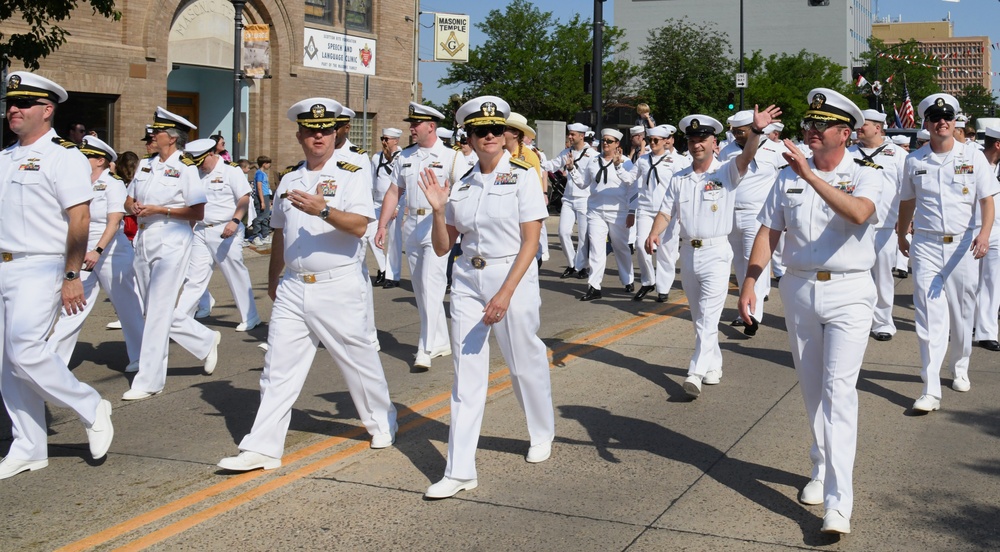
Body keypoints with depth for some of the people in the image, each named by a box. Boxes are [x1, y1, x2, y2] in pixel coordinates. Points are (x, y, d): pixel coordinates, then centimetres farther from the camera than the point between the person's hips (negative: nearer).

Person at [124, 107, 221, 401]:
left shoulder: (186, 168, -8)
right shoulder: (146, 166, 13)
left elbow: (198, 212, -12)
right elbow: (128, 200, 19)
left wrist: (160, 210, -17)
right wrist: (134, 207, -4)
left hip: (171, 243, -8)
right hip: (144, 242, 8)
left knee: (158, 312, -6)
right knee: (159, 310, 12)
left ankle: (149, 381, 0)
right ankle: (207, 341, 32)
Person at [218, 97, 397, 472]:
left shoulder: (351, 175, -2)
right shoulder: (288, 181, 14)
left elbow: (359, 226, -17)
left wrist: (323, 210, -30)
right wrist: (272, 279, 27)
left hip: (338, 287, -4)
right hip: (292, 288, 4)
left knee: (358, 360, 8)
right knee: (279, 368, 1)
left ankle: (382, 423, 30)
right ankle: (262, 448, 3)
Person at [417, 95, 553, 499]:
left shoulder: (522, 175, -5)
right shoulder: (462, 185, 8)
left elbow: (530, 242, -11)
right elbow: (442, 247, 10)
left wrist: (506, 293, -19)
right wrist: (437, 209, -7)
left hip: (512, 278, -4)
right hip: (467, 281, 4)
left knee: (525, 363, 9)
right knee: (467, 374, 1)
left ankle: (542, 435, 38)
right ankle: (460, 470, 3)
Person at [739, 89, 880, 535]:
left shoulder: (864, 176, -3)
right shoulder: (789, 176, 7)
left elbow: (858, 213, -26)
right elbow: (769, 231, 4)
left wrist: (811, 176, -31)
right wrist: (749, 282, -7)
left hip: (849, 293, -4)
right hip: (799, 291, 4)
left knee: (838, 391, -12)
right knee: (811, 390, 13)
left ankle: (838, 503, -13)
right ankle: (822, 470, 31)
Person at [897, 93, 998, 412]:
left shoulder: (973, 156, 1)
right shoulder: (914, 161, 5)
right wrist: (901, 236, 25)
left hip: (963, 244, 0)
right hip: (926, 245, 0)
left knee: (962, 312, 9)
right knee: (929, 314, -8)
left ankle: (959, 368, 34)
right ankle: (931, 390, -11)